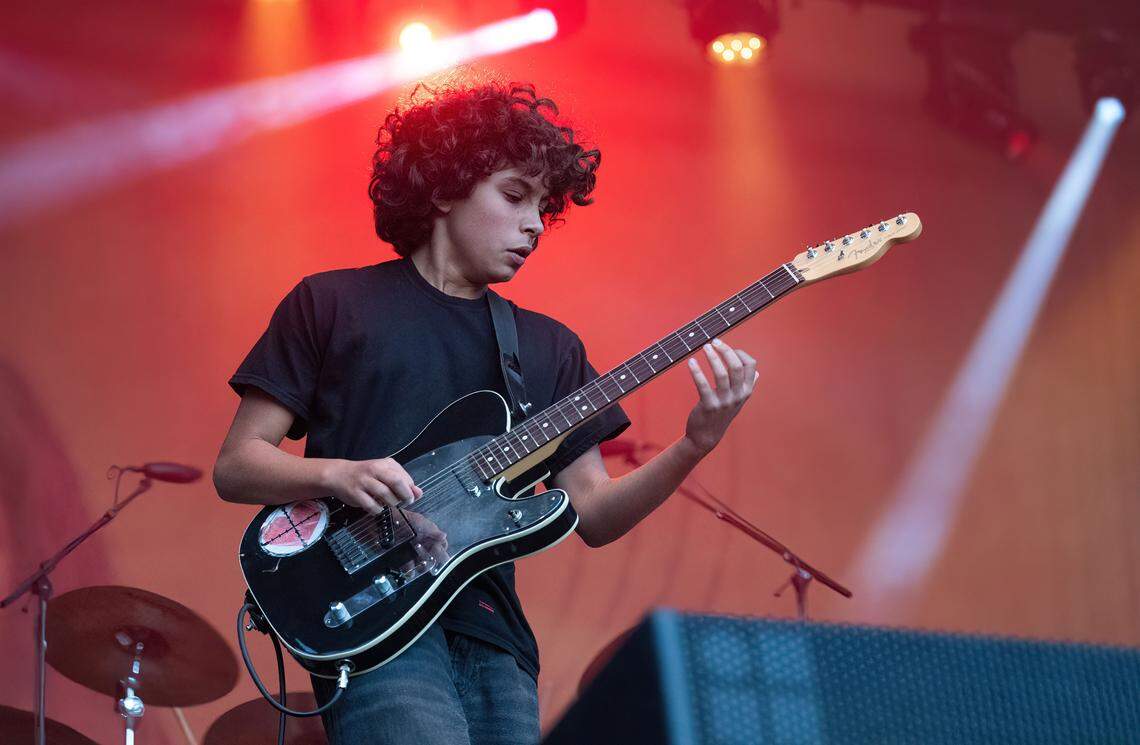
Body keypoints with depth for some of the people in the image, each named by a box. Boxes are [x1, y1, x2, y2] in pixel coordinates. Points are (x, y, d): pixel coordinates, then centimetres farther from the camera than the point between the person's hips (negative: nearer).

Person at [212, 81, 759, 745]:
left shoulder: (549, 347, 18)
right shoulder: (332, 305, 7)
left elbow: (594, 516, 12)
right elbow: (235, 465, 4)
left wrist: (695, 446, -3)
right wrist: (337, 473, -15)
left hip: (493, 639, 5)